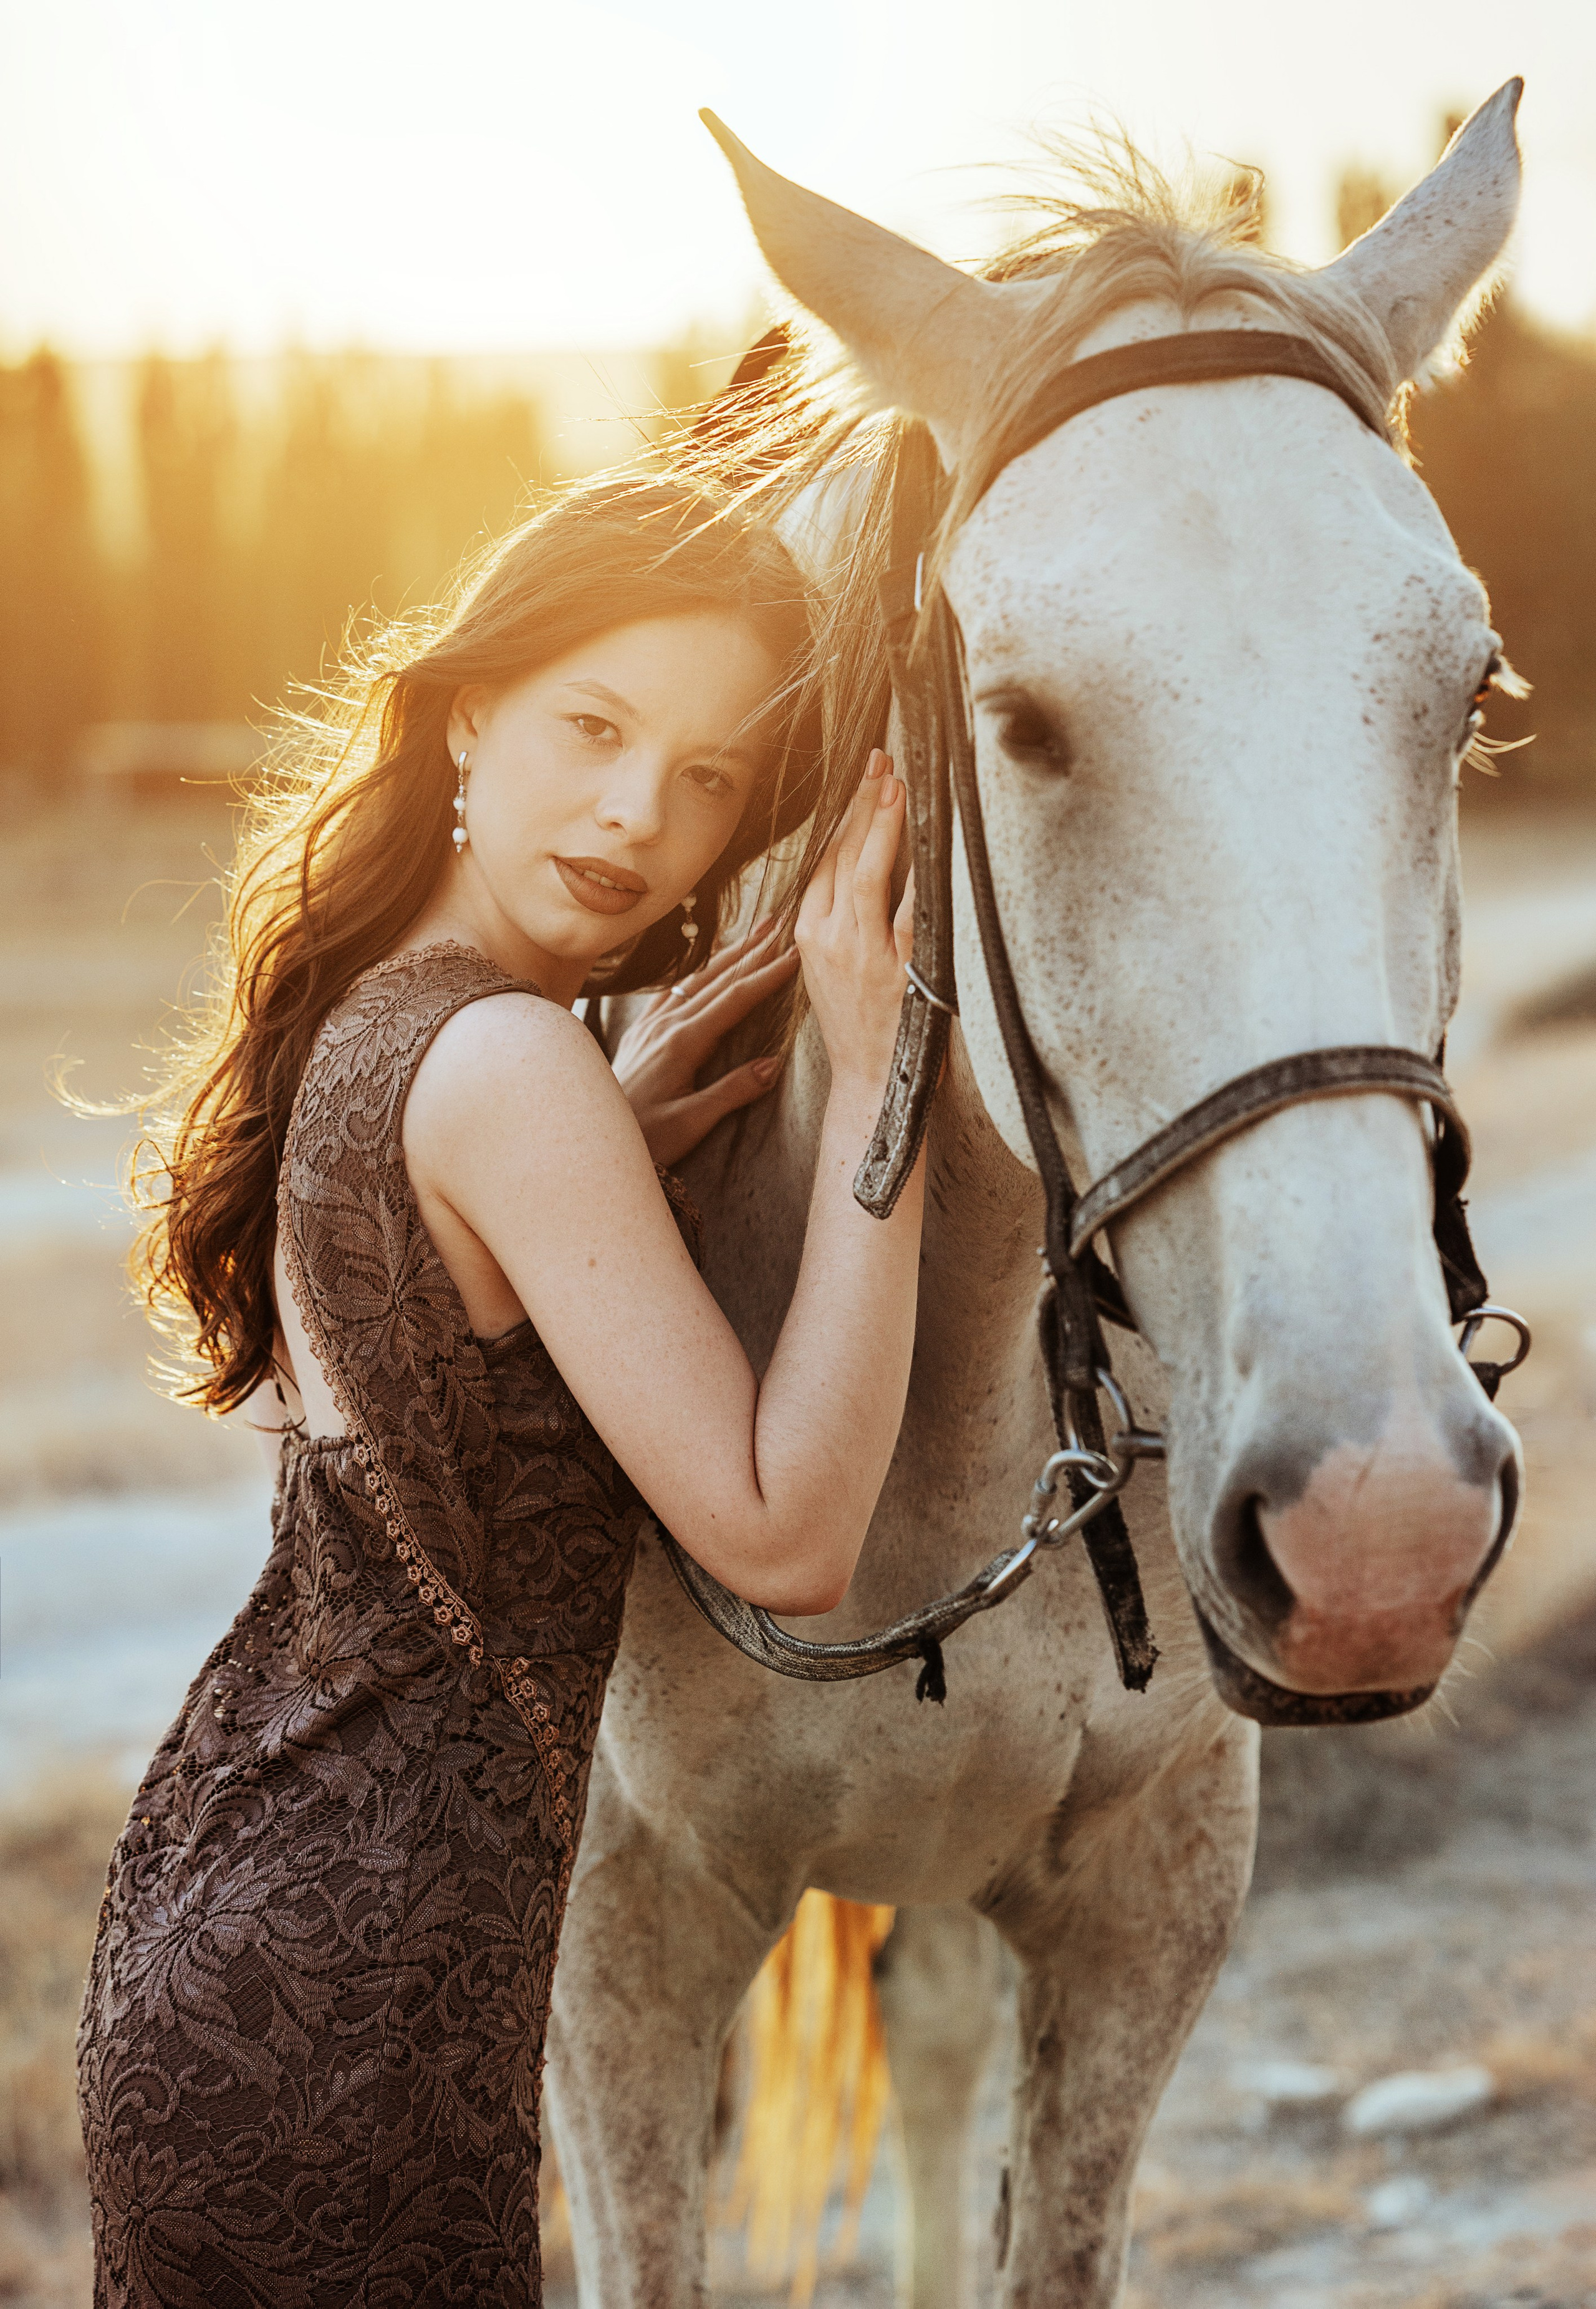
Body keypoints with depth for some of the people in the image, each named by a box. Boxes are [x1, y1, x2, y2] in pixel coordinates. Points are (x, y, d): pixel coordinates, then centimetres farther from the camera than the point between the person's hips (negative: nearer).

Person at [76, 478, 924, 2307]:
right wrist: (867, 1087, -20)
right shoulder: (507, 1066, -21)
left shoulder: (362, 1014, 6)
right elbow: (781, 1539, -22)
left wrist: (608, 1156, 6)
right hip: (347, 2001, -9)